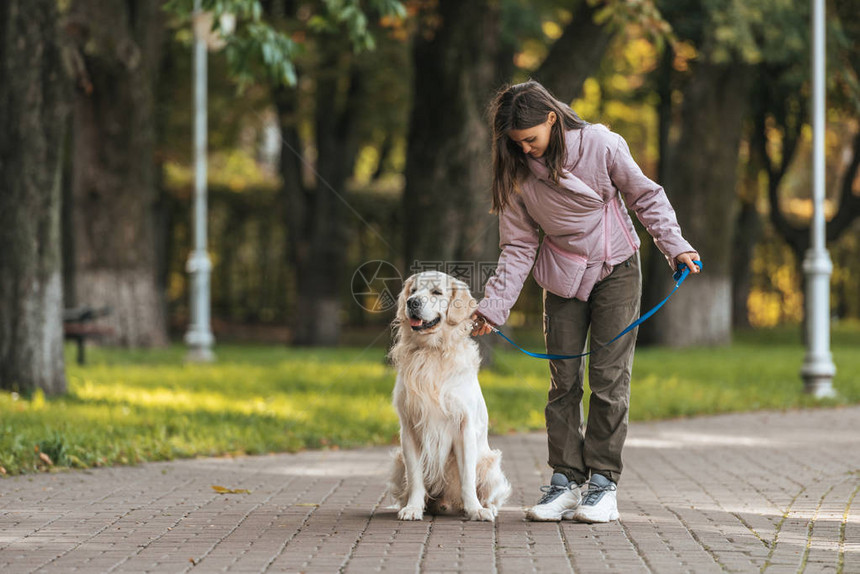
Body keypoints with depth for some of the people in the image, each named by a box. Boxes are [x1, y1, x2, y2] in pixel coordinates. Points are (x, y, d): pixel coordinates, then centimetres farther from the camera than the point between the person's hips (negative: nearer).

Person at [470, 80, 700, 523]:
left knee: (609, 378, -6)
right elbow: (518, 246, -2)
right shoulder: (516, 172, -9)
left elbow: (646, 196, -4)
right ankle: (565, 482, 7)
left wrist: (675, 246, -11)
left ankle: (603, 484, -2)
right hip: (563, 277, 3)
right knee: (563, 379, 1)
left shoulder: (600, 145, -17)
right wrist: (492, 305, -8)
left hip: (616, 270, -3)